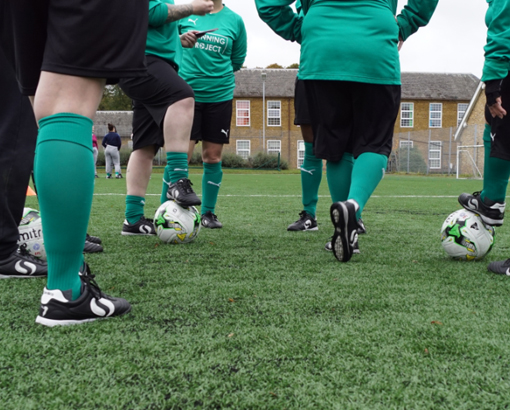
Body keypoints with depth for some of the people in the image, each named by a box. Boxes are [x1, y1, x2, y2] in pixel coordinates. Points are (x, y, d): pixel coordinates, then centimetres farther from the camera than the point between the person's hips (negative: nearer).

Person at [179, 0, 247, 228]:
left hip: (220, 96, 2)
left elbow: (237, 60, 11)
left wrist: (213, 73, 6)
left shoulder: (234, 20, 4)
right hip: (187, 92, -1)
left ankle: (208, 213, 18)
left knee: (213, 157, 5)